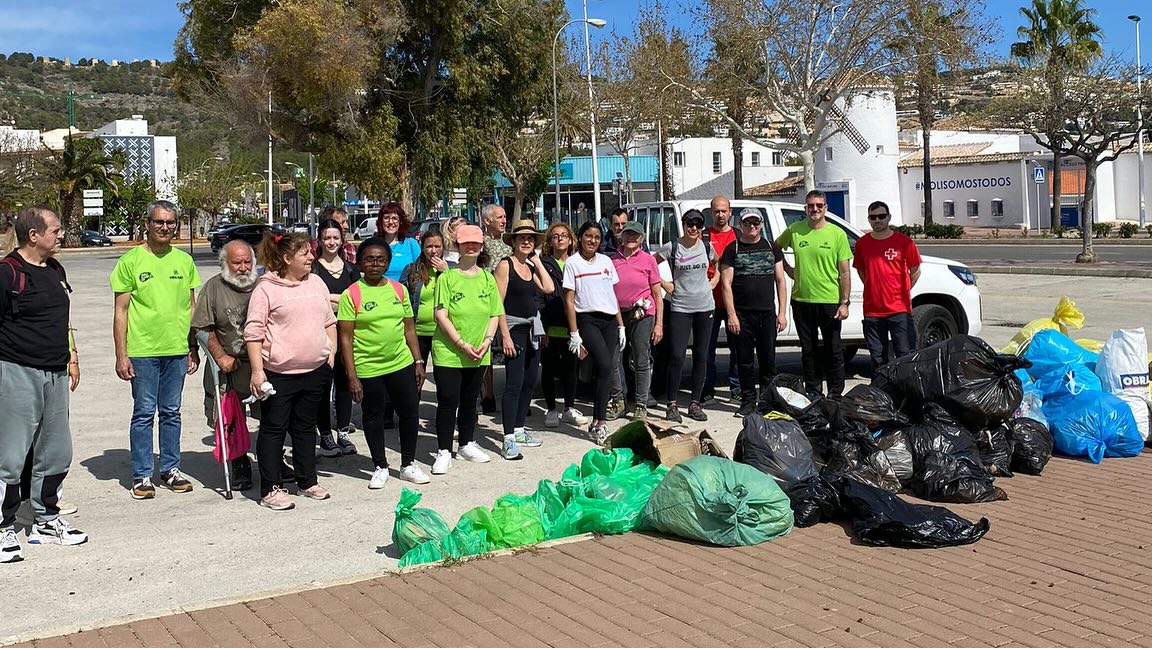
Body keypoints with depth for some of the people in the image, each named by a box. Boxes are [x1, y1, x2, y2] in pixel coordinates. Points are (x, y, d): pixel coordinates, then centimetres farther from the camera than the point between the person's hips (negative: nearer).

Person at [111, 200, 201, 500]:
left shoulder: (184, 260, 8)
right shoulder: (131, 260, -3)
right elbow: (121, 311, -2)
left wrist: (194, 347, 12)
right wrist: (121, 354, -6)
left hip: (177, 350, 3)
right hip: (143, 350, -3)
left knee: (171, 412, 12)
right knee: (144, 413, 2)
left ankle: (171, 469, 22)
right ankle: (142, 475, 11)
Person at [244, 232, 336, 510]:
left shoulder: (316, 283, 10)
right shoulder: (266, 288, -9)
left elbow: (329, 322, 18)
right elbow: (253, 332, -11)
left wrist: (331, 353, 10)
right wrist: (257, 371, -15)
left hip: (315, 370, 6)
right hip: (278, 373, -6)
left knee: (305, 427, 16)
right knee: (274, 429, 2)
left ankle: (308, 481, 27)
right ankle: (270, 490, 8)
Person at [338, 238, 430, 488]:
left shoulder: (399, 290, 6)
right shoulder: (351, 295, -7)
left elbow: (409, 329, 11)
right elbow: (345, 338, -9)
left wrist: (418, 361, 7)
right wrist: (351, 375, -13)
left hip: (401, 363, 4)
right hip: (368, 368, -3)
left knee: (410, 413, 7)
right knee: (373, 417, 11)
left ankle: (408, 465, 25)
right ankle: (380, 467, 26)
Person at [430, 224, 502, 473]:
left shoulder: (488, 279, 7)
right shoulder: (447, 277, -6)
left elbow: (494, 314, 9)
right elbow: (441, 315, -11)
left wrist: (487, 341, -7)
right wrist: (462, 344, -17)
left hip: (478, 355, 4)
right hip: (447, 352, -4)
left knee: (470, 400, 16)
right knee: (448, 401, -4)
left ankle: (467, 445, 31)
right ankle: (444, 452, 5)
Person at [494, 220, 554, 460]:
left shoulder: (531, 267, 13)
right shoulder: (505, 265, -8)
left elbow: (549, 288, -3)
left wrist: (536, 260, 2)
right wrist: (505, 335, -18)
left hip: (532, 327, 8)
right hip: (514, 327, -8)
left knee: (530, 381, 12)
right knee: (514, 383, -11)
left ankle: (519, 430, 24)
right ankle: (508, 440, -10)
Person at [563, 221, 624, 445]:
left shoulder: (606, 261, 15)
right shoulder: (572, 263, 1)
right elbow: (569, 301, -2)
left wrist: (621, 326, 14)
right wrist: (574, 334, -8)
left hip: (609, 320, 5)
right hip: (587, 320, -5)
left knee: (603, 371, 1)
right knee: (605, 366, -20)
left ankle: (596, 422, 8)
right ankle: (601, 423, -16)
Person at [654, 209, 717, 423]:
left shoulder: (707, 247, 5)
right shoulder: (671, 247, -5)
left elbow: (718, 264, 24)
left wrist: (714, 281, 9)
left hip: (705, 307, 4)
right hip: (680, 308, -3)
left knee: (701, 356, 7)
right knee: (677, 357, -9)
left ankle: (695, 403, 16)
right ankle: (672, 405, 0)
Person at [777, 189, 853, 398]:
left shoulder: (837, 234, -3)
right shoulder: (794, 230, 2)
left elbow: (845, 272, -3)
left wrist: (845, 302, -8)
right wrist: (787, 268, 7)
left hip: (830, 301, -2)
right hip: (801, 300, 2)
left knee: (833, 350, 4)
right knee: (808, 350, 11)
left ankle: (835, 393, 14)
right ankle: (812, 393, 21)